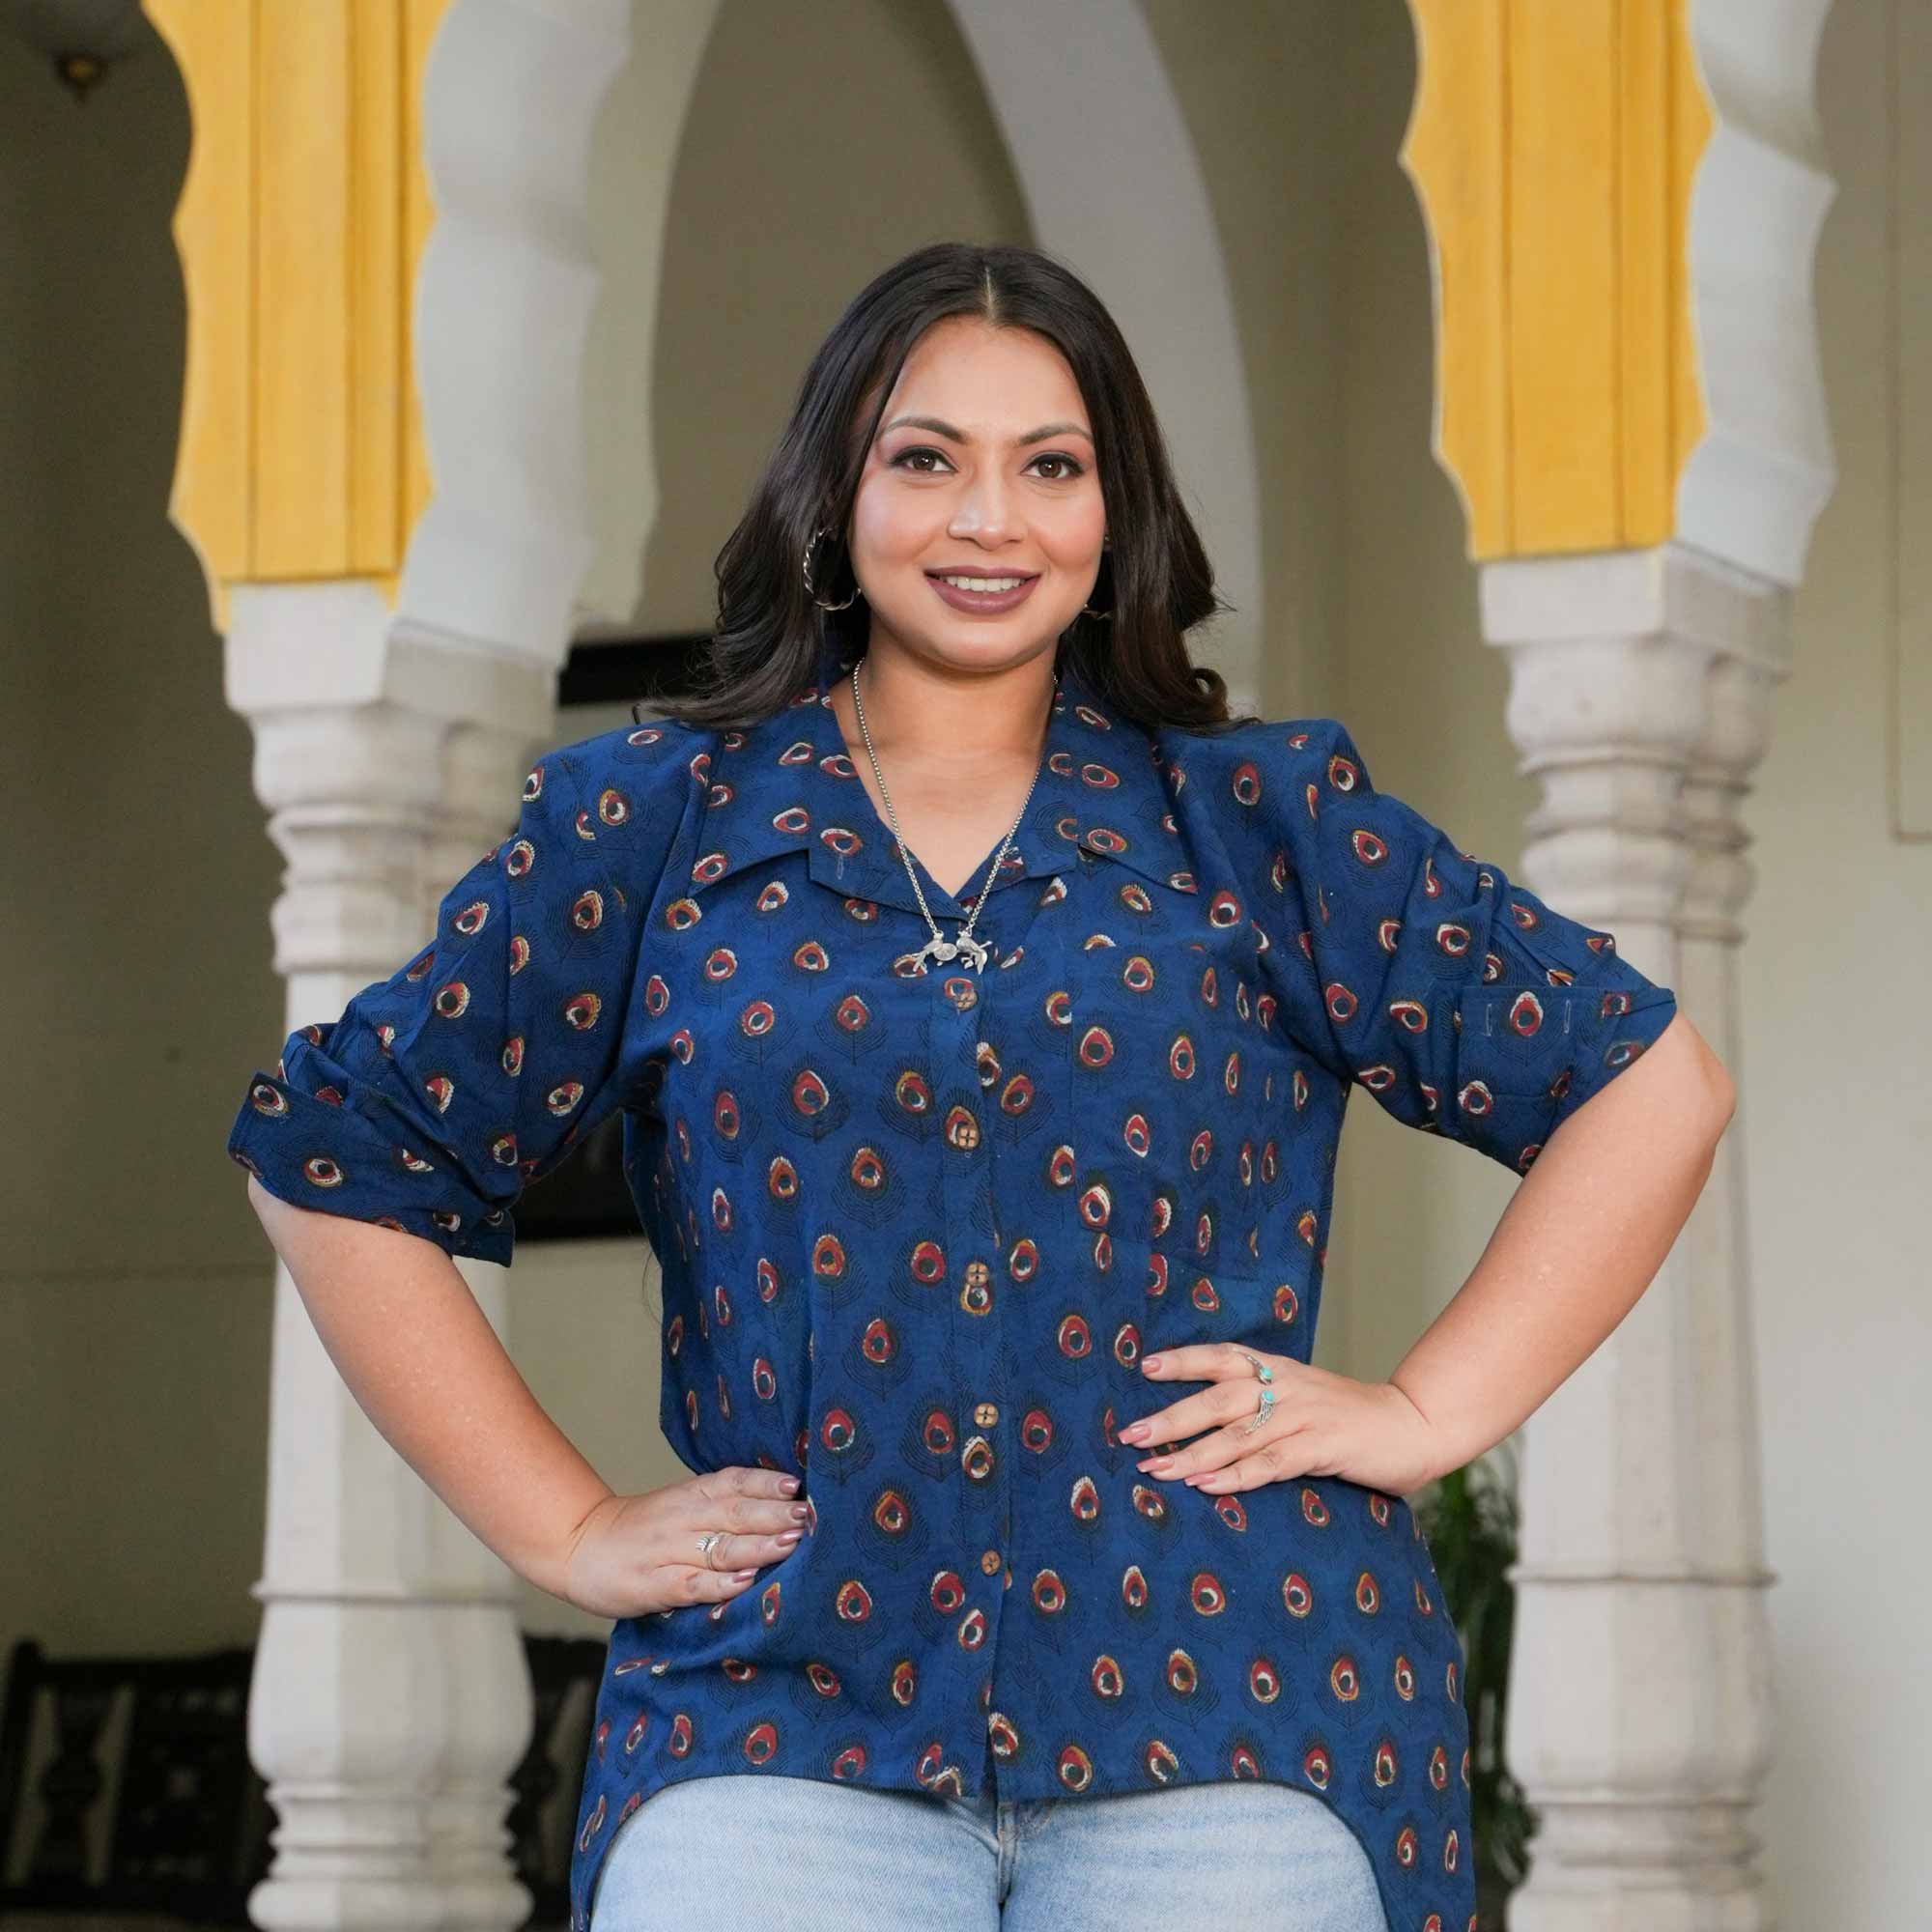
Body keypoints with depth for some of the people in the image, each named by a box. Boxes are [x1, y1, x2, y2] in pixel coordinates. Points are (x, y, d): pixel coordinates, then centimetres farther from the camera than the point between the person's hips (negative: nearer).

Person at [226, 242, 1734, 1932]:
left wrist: (1428, 1409, 3)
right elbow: (337, 1160, 14)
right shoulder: (644, 826, 12)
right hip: (789, 1713, 0)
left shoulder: (1263, 823, 12)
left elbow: (1655, 1082, 12)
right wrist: (565, 1527, 8)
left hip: (1219, 1713, 0)